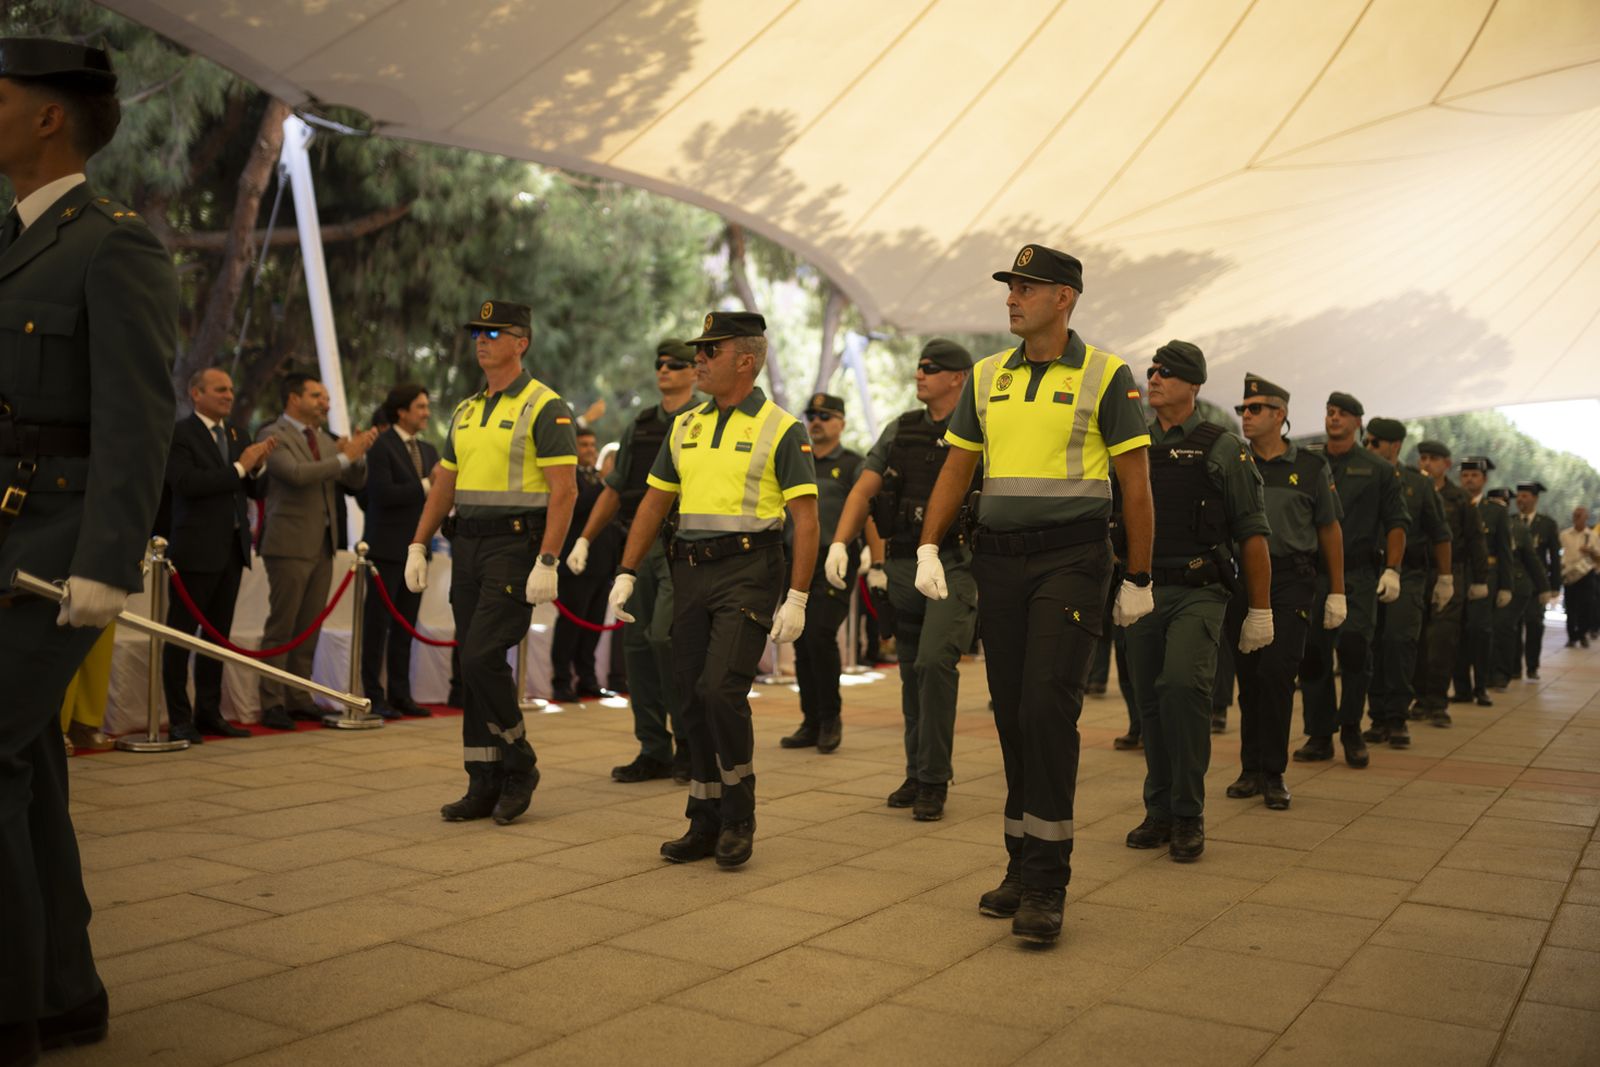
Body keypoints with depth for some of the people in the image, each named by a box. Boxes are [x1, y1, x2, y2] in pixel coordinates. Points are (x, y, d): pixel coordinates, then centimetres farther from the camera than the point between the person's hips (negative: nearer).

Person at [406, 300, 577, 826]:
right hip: (468, 545, 8)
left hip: (515, 545, -8)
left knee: (483, 656, -15)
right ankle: (485, 785, 16)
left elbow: (564, 489, -14)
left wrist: (547, 562, -20)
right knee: (474, 664, 8)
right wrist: (417, 547, 11)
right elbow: (443, 483, 19)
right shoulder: (466, 410, 16)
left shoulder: (544, 406, -7)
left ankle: (519, 763, 5)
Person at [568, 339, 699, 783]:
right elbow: (615, 489, 20)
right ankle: (654, 751, 14)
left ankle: (690, 744, 0)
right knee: (637, 643, 5)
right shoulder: (639, 427, 18)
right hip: (639, 546, 7)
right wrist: (584, 539, 13)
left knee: (664, 638, -15)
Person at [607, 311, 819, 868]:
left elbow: (806, 520, -9)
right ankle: (706, 822, 19)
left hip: (748, 574, -6)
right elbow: (654, 503, 17)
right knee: (695, 699, 7)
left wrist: (797, 598, -15)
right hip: (690, 572, 6)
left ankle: (739, 816, 3)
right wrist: (626, 573, 10)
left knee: (721, 689, -16)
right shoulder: (685, 426, 13)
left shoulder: (781, 429, -4)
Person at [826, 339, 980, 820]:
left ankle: (935, 781, -9)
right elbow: (864, 489, 9)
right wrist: (839, 544, -4)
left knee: (935, 663, -18)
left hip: (953, 564, -5)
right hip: (901, 565, 5)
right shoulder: (900, 430, 13)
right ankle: (917, 775, 22)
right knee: (912, 672, 10)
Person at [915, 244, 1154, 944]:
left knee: (1047, 707, -14)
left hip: (1071, 557, -5)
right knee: (1011, 713, 9)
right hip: (998, 557, 5)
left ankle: (1046, 885, -6)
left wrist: (1138, 579, -2)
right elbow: (956, 469, 15)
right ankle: (1023, 864, 21)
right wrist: (928, 548, 4)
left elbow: (1135, 485, -1)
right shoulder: (987, 377, 12)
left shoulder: (1105, 377, -2)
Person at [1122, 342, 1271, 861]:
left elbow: (1252, 534, 1)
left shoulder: (1223, 449, 1)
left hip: (1197, 591, -4)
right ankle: (1159, 812, 20)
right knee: (1151, 701, 6)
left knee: (1182, 685, -22)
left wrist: (1260, 610, -2)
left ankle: (1188, 815, -10)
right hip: (1142, 590, 4)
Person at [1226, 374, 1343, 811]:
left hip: (1291, 581, -2)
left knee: (1276, 673, -9)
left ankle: (1273, 773, 2)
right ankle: (1251, 769, 15)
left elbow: (1329, 530, 8)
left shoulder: (1311, 467, 4)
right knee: (1249, 677, 6)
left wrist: (1337, 593, 5)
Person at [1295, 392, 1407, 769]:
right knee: (1312, 653, 1)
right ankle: (1319, 735, 12)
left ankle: (1351, 730, 3)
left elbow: (1396, 523, 4)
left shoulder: (1379, 469, 7)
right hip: (1312, 573, 2)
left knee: (1354, 646, -15)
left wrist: (1392, 569, -6)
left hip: (1358, 573, -2)